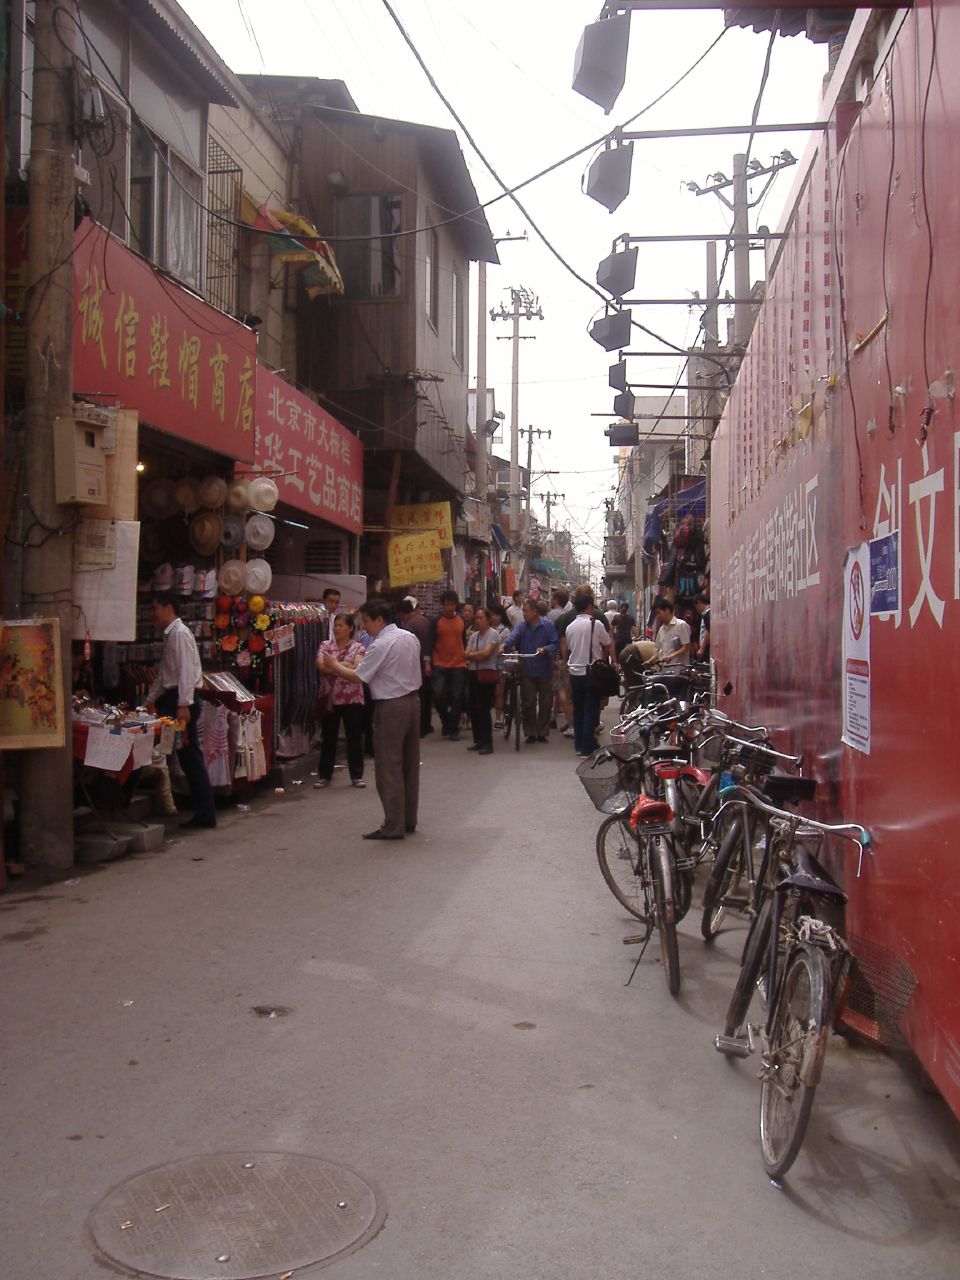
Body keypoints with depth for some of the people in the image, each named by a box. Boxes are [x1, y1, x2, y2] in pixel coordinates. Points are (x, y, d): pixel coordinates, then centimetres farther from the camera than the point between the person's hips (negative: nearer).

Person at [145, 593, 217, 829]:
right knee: (189, 757, 8)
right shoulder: (170, 634, 20)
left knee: (190, 757, -7)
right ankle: (204, 813, 10)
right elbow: (164, 673, 26)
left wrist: (183, 705, -23)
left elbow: (186, 671, -18)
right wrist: (150, 700, 25)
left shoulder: (180, 633, -10)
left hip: (183, 699, -10)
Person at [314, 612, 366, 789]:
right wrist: (345, 665, -14)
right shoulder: (325, 645, 6)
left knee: (355, 737, 5)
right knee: (328, 738, 9)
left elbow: (358, 668, -16)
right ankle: (324, 775, 18)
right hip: (329, 698, 2)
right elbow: (320, 665, -11)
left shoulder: (358, 648, 0)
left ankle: (357, 775, 15)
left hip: (352, 699, -2)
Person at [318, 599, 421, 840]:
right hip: (413, 700, 9)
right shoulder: (410, 638, 9)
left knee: (389, 768, -2)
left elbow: (358, 677, -15)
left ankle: (393, 826, 0)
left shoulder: (381, 645, -17)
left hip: (391, 707, -9)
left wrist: (334, 666, 0)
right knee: (410, 764, 14)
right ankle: (409, 820, 22)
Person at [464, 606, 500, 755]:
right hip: (473, 674, 7)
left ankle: (487, 743, -4)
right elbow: (467, 654, 7)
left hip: (487, 674, -7)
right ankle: (478, 741, 16)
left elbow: (486, 652, -16)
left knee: (484, 709, -9)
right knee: (474, 709, 7)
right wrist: (479, 655, -8)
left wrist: (473, 654, -1)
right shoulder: (474, 635, 15)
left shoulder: (492, 634, -5)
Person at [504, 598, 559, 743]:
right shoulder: (522, 626, 4)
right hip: (527, 671, 1)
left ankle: (542, 733, 17)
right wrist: (505, 644, -34)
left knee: (545, 704, 6)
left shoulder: (548, 626, -1)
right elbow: (513, 636, -14)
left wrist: (545, 649, -22)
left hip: (544, 671, -1)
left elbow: (555, 644, -3)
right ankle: (530, 733, 14)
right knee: (528, 704, 4)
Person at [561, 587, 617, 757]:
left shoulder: (570, 626, 4)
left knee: (578, 710, 13)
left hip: (574, 672, 5)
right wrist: (613, 661, 14)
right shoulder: (595, 624, -12)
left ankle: (578, 745, 18)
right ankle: (588, 747, 0)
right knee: (591, 710, 0)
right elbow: (609, 645, -2)